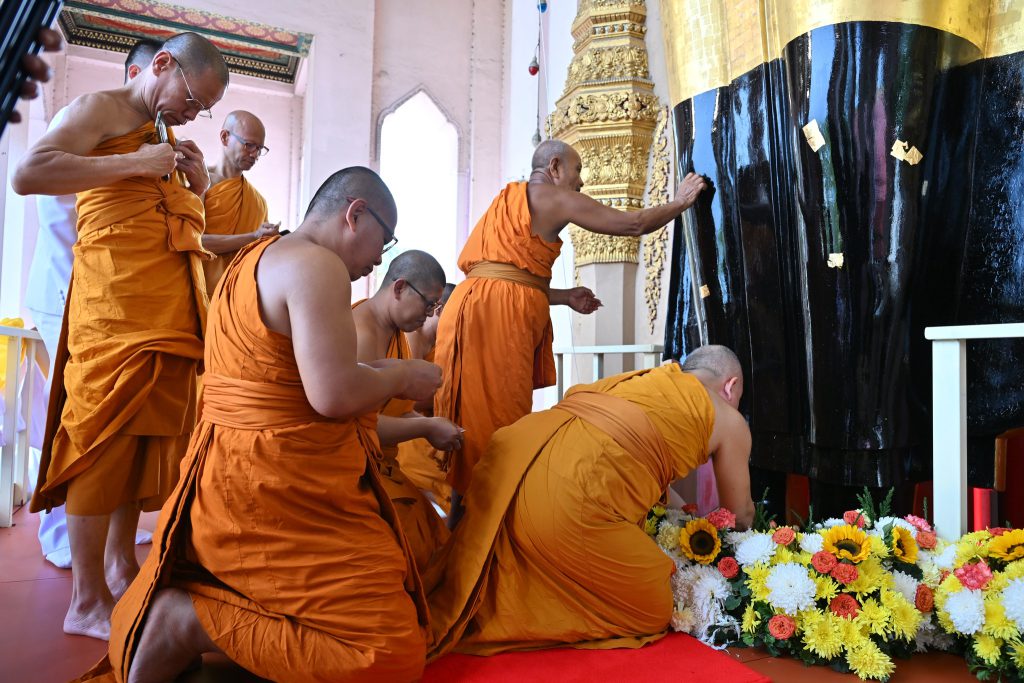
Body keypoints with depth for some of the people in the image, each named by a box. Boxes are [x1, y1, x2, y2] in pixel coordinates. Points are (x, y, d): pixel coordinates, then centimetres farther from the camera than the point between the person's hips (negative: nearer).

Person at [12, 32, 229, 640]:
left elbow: (188, 224, 28)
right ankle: (88, 603, 1)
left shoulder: (167, 135, 24)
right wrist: (135, 163, -14)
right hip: (116, 296, -8)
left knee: (147, 428, 10)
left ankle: (122, 565, 23)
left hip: (171, 304, 8)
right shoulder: (100, 110, 1)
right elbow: (28, 175, -16)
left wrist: (198, 185, 9)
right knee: (105, 432, -7)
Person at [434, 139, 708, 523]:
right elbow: (634, 224, 4)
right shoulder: (554, 197, 2)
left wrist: (565, 297, 28)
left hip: (478, 305, 9)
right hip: (499, 316, -9)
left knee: (479, 421, 10)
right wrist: (681, 201, 21)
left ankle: (462, 517, 15)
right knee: (497, 423, -7)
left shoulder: (511, 200, 29)